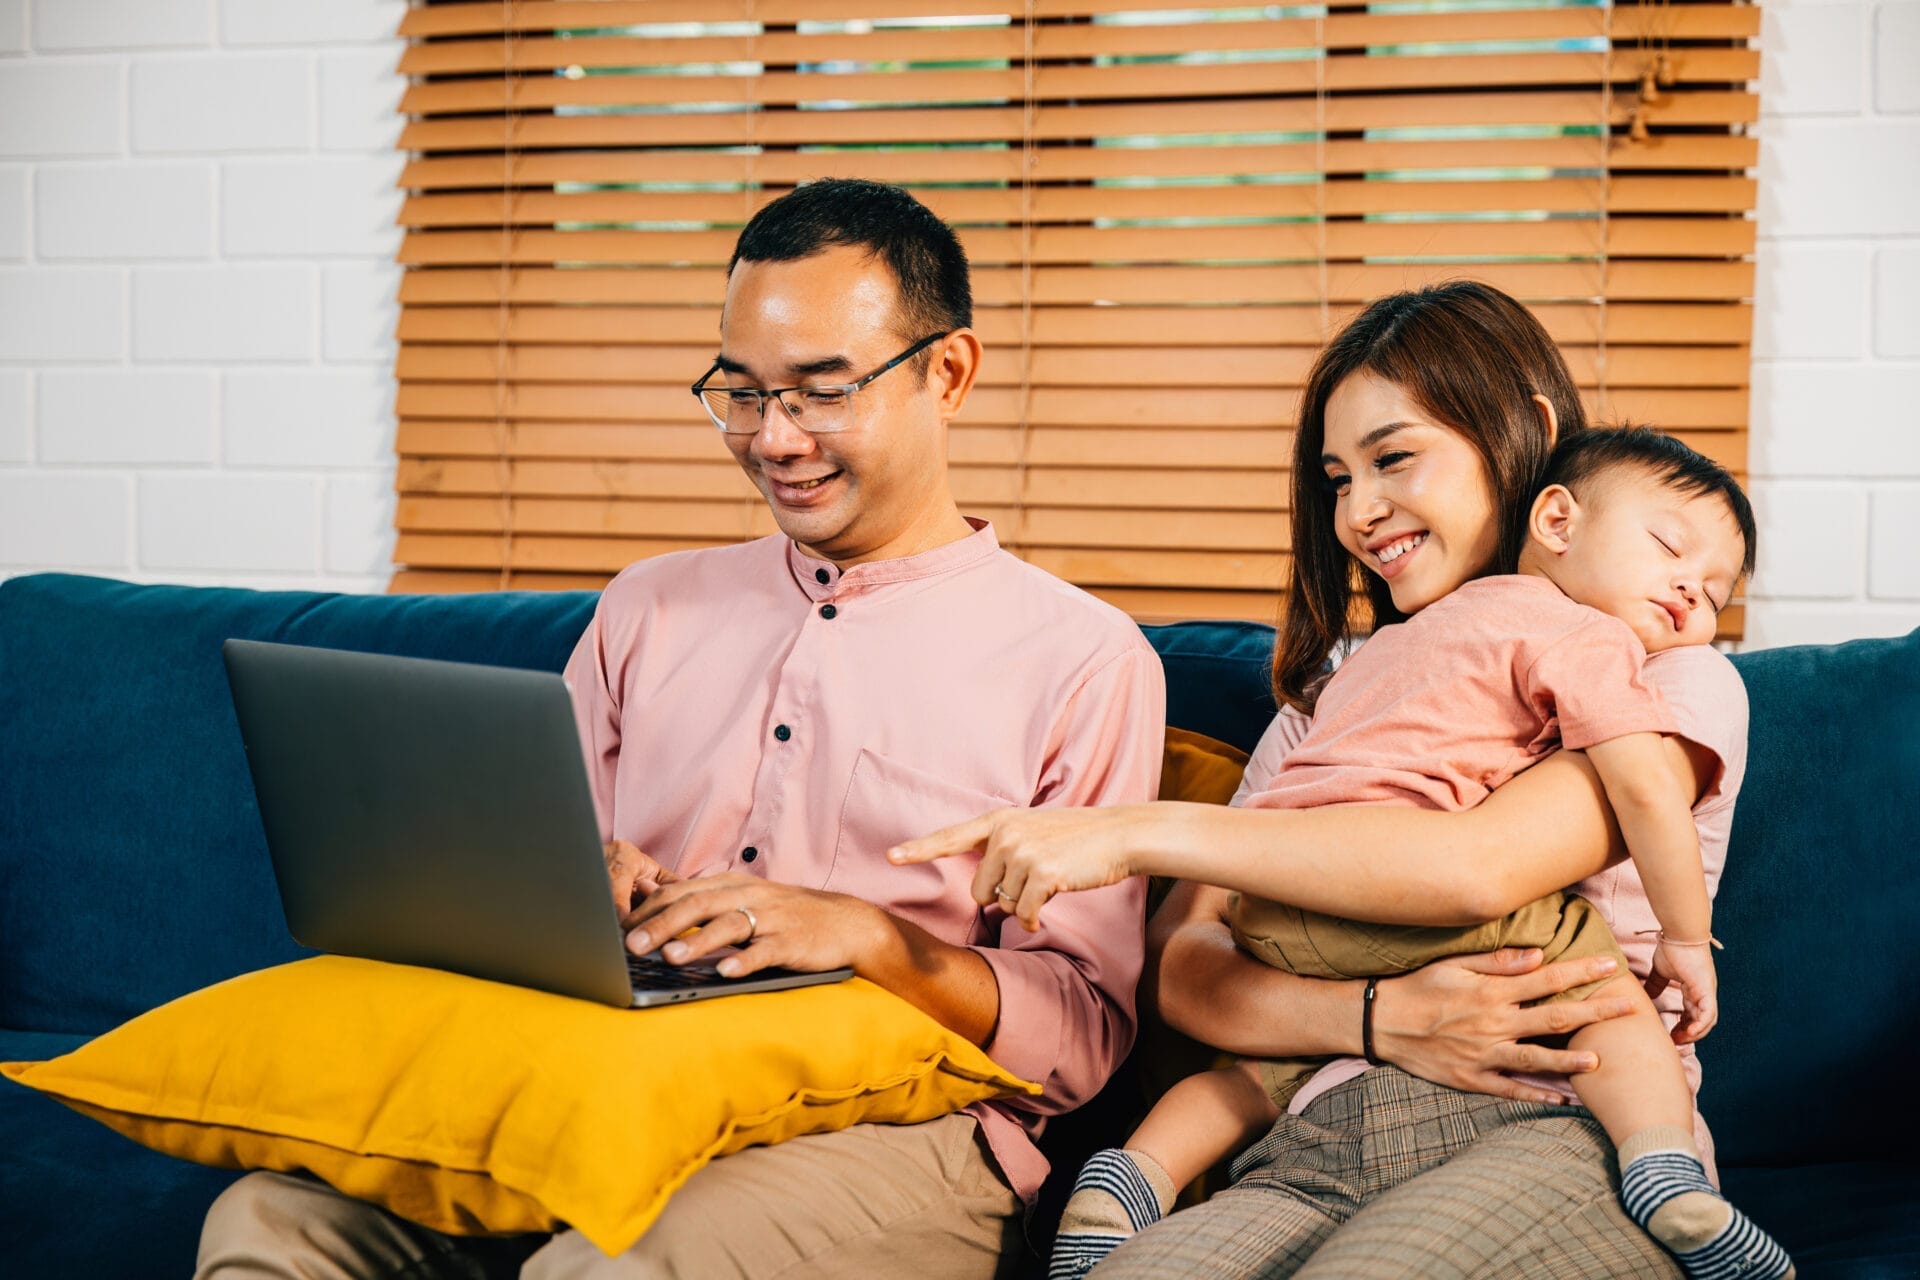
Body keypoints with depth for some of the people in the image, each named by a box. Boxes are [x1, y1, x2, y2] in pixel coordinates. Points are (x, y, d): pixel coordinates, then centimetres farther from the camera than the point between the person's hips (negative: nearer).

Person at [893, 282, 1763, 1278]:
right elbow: (1176, 961, 13)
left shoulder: (1676, 681, 8)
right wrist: (1380, 1019, -8)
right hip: (1326, 1142, 3)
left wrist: (1138, 833, -14)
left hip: (1573, 1137, -2)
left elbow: (1483, 865, -14)